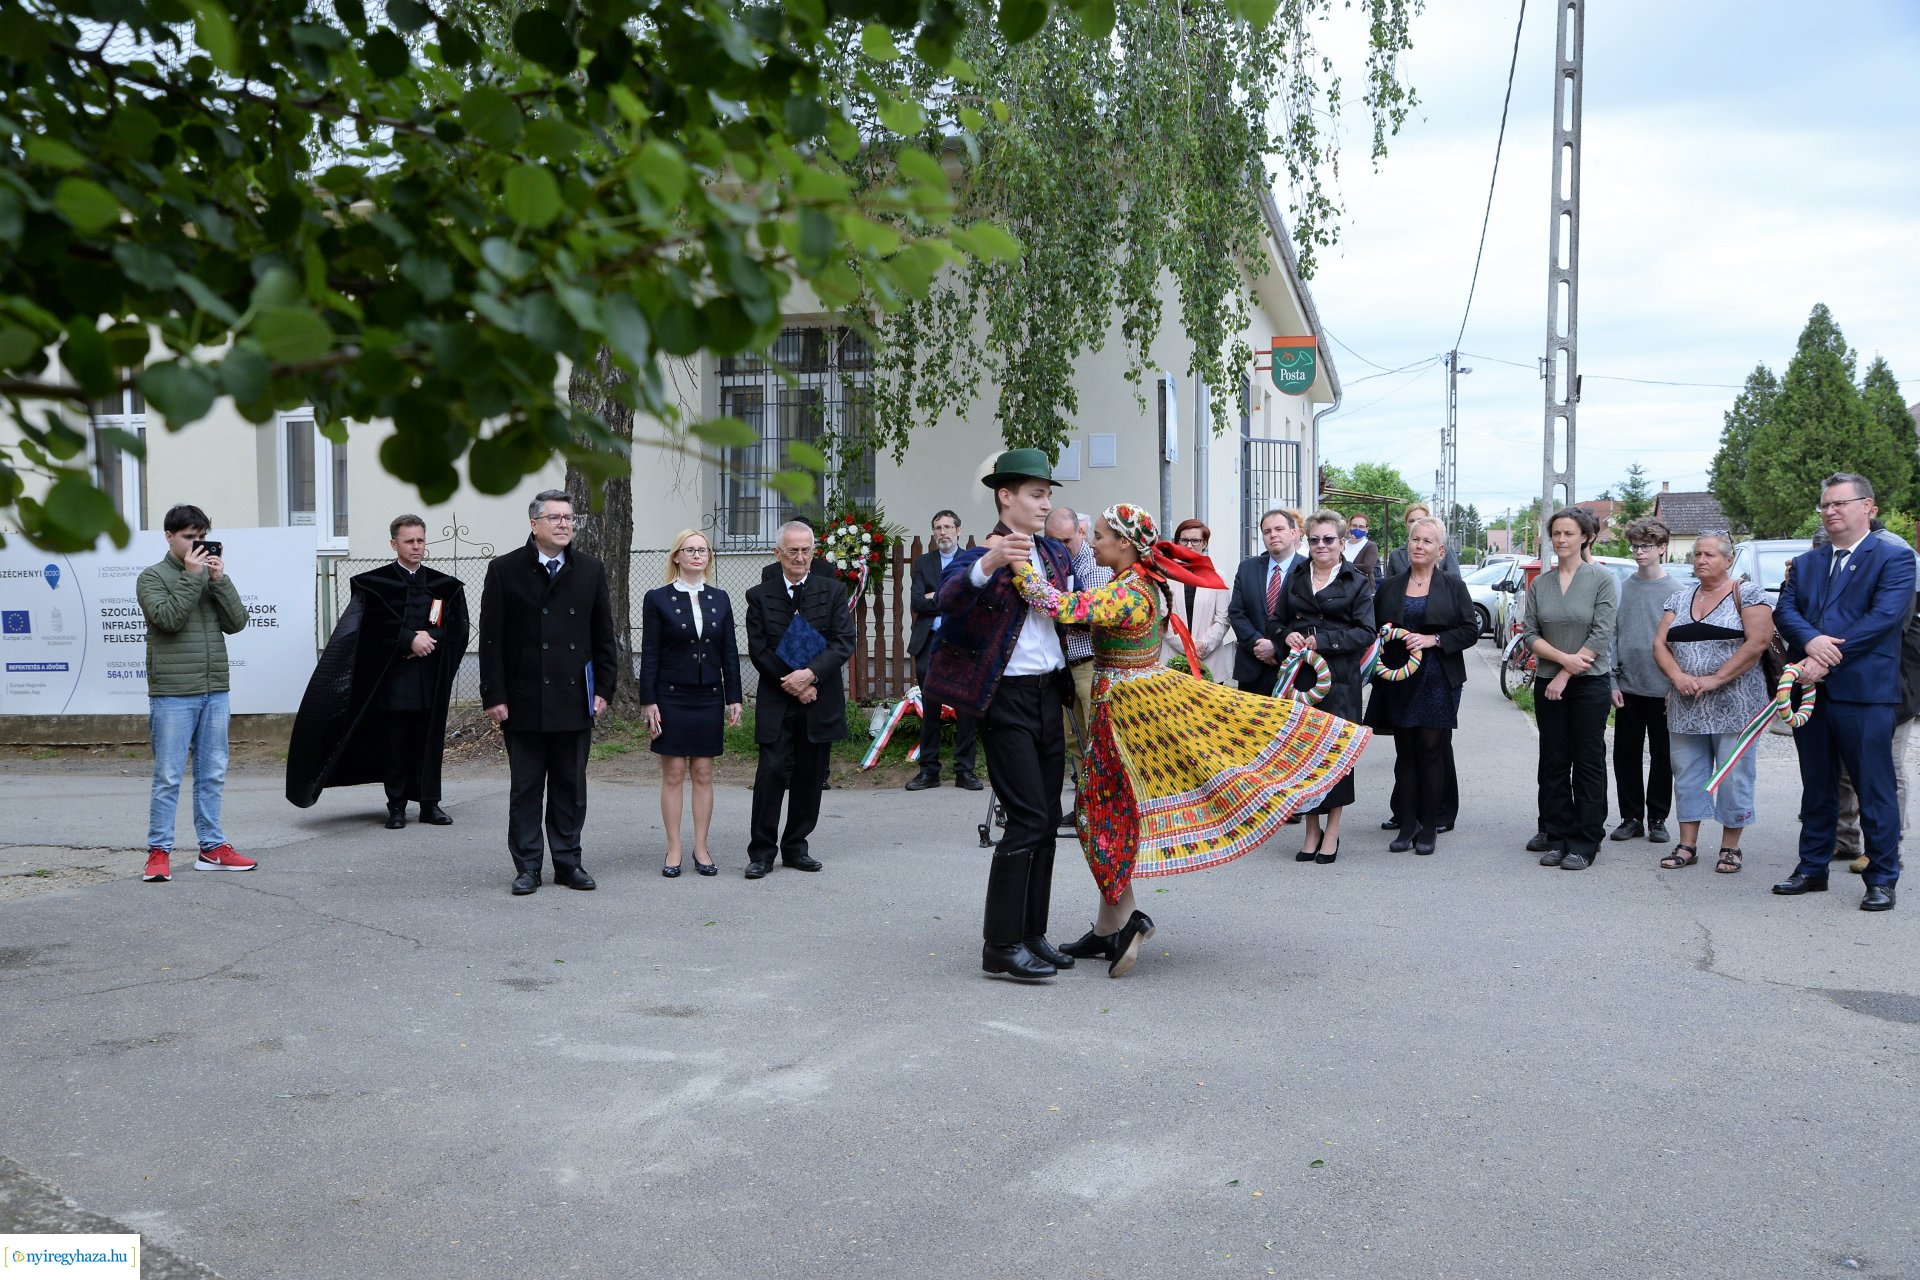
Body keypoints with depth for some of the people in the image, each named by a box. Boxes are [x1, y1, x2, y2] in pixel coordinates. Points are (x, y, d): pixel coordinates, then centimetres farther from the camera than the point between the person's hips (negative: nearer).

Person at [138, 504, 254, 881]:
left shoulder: (212, 576, 14)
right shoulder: (152, 577, 1)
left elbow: (237, 622, 3)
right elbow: (168, 617, -16)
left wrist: (219, 579, -5)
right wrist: (191, 576, -14)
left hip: (215, 691, 5)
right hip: (172, 694, -5)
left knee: (212, 775, 9)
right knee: (168, 777, -3)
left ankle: (212, 848, 15)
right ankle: (159, 851, 4)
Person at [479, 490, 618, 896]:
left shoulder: (591, 571, 7)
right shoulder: (505, 570, -1)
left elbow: (603, 636, 10)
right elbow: (491, 639, -2)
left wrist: (603, 690, 4)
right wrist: (494, 696, -7)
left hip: (574, 699, 2)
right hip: (524, 702, -2)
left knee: (571, 786, 9)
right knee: (525, 787, 5)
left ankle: (568, 862, 18)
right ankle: (527, 866, 13)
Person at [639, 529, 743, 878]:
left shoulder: (719, 599, 8)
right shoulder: (657, 599, -1)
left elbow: (729, 652, 9)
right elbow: (649, 654, -3)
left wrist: (733, 698, 4)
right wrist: (648, 701, -8)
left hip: (709, 699, 3)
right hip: (671, 698, -3)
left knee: (703, 774, 7)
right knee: (673, 775, 2)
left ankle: (701, 848, 14)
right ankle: (674, 850, 9)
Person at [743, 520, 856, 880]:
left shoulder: (833, 591, 5)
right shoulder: (759, 596, 4)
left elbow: (844, 643, -4)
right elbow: (758, 650, -1)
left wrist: (811, 674, -17)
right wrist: (791, 684, -11)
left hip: (820, 701, 2)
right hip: (776, 702, -1)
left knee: (810, 777, 7)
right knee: (772, 772, -7)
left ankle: (795, 847, 19)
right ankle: (761, 851, 2)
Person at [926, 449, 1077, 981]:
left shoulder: (1056, 554, 14)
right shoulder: (979, 554, -9)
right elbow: (949, 600, -30)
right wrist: (989, 564, -47)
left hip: (1049, 695, 7)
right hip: (1007, 698, -7)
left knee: (1046, 820, 10)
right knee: (1027, 818, -11)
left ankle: (1032, 934, 19)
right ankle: (1001, 944, -5)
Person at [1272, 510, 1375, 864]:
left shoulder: (1357, 582, 3)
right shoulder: (1295, 580, 14)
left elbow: (1366, 632, -5)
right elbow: (1275, 622, 19)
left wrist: (1323, 641, -15)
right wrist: (1286, 635, -3)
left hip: (1339, 678, -3)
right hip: (1299, 675, 3)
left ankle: (1332, 831, 9)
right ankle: (1311, 830, 13)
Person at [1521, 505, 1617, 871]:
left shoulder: (1602, 580, -4)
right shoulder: (1540, 583, 7)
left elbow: (1601, 636, -10)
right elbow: (1529, 634, 2)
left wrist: (1565, 676, -12)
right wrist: (1564, 657, -14)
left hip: (1588, 684, -4)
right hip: (1547, 683, 4)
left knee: (1588, 764, 1)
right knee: (1553, 763, 7)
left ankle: (1585, 843, 6)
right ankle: (1557, 839, 15)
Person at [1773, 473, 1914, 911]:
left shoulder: (1894, 559, -1)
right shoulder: (1805, 563, 16)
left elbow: (1884, 616, -14)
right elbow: (1784, 611, 3)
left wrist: (1828, 657, -20)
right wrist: (1811, 640, -19)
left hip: (1864, 693, -5)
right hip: (1811, 690, 5)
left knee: (1874, 791, 0)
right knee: (1816, 789, 14)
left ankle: (1882, 879, 9)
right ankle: (1813, 869, 23)